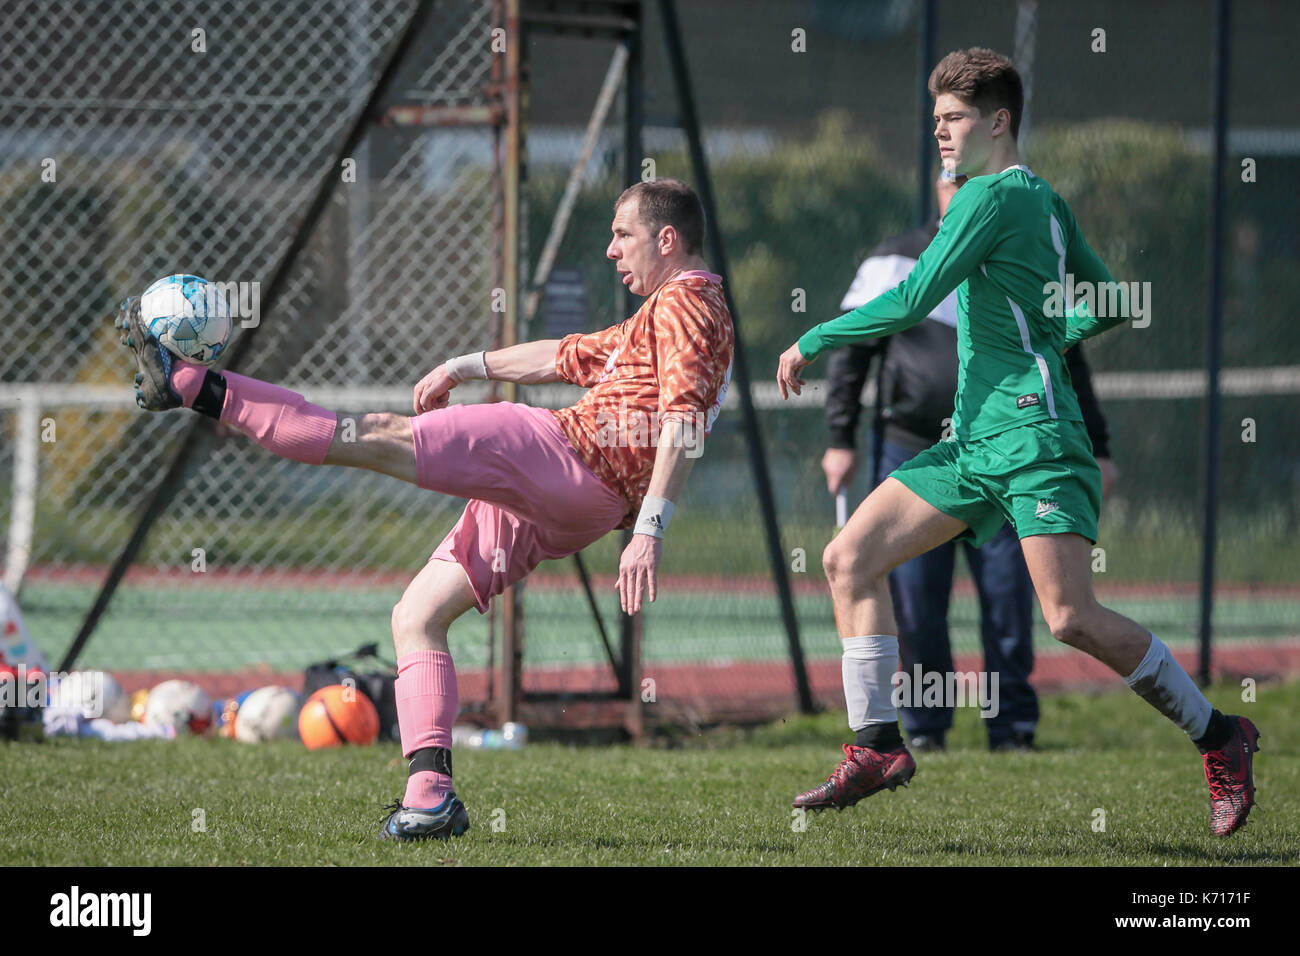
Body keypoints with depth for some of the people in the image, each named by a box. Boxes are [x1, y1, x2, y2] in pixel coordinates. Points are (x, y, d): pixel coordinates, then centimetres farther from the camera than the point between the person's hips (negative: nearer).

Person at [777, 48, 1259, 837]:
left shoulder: (995, 195, -10)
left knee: (1072, 617, -17)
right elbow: (1109, 308, 24)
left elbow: (913, 301, -14)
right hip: (976, 440, 10)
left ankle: (1219, 737, -2)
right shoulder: (1045, 202, 17)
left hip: (1035, 433, -10)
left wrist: (814, 340, -4)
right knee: (850, 558, 2)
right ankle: (877, 748, 1)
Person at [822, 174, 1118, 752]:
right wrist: (841, 440, -2)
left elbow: (1068, 363, 16)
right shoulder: (896, 262, 6)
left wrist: (1095, 449, 11)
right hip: (909, 454, -1)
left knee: (1009, 598, -4)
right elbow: (849, 352, 6)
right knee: (914, 605, -2)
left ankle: (1012, 726, 6)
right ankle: (923, 726, 9)